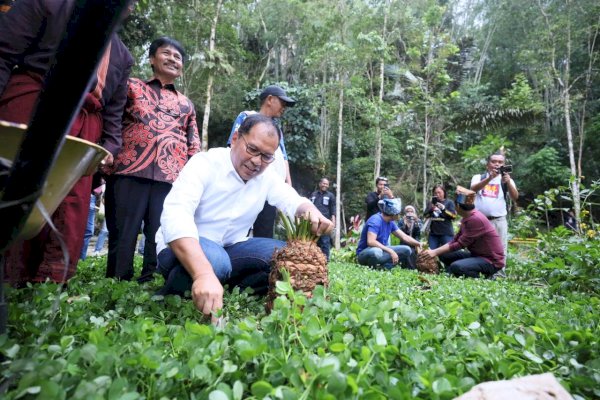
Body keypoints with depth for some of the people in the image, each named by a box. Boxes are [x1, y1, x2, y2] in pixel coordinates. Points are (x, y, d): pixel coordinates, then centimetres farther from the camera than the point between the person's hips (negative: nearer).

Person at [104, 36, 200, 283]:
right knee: (122, 234, -1)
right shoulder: (132, 87, 18)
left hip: (170, 178, 2)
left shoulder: (186, 105, 24)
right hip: (129, 172, -2)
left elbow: (194, 146, 20)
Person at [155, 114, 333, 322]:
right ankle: (170, 296, -9)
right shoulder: (205, 163, -20)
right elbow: (176, 216, -34)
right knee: (215, 262, -38)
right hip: (184, 248, -5)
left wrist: (311, 212, -27)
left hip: (229, 249, 5)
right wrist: (204, 273, -51)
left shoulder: (267, 175, -1)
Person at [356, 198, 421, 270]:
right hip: (364, 253, -9)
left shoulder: (390, 222, 4)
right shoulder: (375, 220, -21)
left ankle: (385, 267, -13)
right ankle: (371, 268, -12)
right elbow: (370, 242, -33)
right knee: (376, 252, -42)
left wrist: (418, 244, -5)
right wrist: (390, 251, -32)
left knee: (406, 250, 1)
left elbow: (404, 237, 10)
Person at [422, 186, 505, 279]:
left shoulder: (476, 219, -24)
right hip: (477, 255, 9)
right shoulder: (467, 218, 6)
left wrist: (435, 252, -19)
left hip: (492, 260, -9)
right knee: (444, 255, 4)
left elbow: (460, 244, -23)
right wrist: (434, 251, -5)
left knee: (456, 266, -29)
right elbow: (454, 240, 4)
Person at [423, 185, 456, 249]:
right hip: (433, 233, 4)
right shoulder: (431, 203, 15)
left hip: (446, 233, -3)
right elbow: (425, 215, 8)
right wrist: (431, 209, -10)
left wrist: (443, 209, -17)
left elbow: (454, 215, -5)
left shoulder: (449, 202, 5)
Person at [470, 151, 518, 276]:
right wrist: (490, 177, -27)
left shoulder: (507, 179, 9)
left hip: (498, 220, 0)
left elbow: (515, 197, -7)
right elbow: (473, 189, -13)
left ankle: (499, 275, 0)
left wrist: (508, 182, -25)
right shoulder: (478, 177, 8)